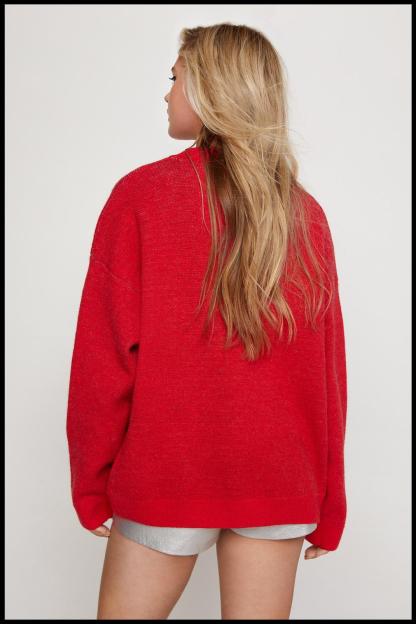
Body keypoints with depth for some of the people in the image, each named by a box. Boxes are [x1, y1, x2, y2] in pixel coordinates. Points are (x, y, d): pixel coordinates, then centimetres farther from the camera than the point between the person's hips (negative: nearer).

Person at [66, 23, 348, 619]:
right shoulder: (307, 215, 0)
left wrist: (91, 482, 2)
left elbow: (104, 355, -9)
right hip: (280, 482, 3)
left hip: (162, 478, -2)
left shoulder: (140, 194, -8)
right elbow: (329, 370, 1)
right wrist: (327, 505, 11)